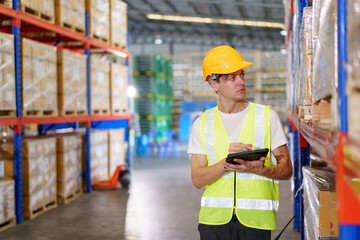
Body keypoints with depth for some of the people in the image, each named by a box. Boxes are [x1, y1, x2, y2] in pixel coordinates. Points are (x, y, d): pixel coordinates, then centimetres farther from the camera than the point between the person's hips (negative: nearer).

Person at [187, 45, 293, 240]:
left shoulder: (267, 116, 6)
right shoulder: (202, 124, 7)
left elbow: (286, 169, 4)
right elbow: (197, 179, 1)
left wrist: (257, 169, -15)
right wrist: (227, 162, -16)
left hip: (256, 217, -1)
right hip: (215, 217, 1)